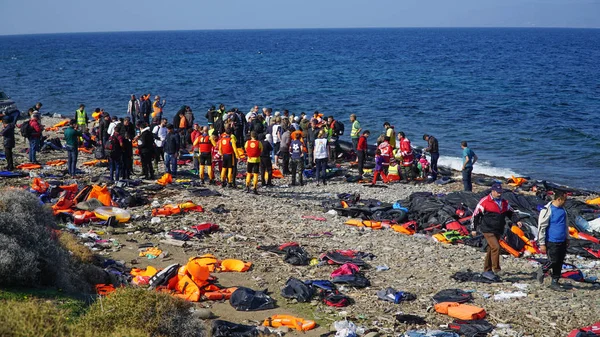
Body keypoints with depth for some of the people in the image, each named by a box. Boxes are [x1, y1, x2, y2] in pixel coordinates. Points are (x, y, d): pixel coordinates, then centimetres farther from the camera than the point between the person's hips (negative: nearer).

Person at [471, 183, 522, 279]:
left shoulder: (504, 203, 11)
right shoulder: (484, 201, -9)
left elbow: (510, 213, 20)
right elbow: (475, 215, -4)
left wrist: (517, 221, 1)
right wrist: (474, 229, -3)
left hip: (498, 231, 7)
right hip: (488, 230, -7)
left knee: (491, 249, 11)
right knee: (496, 247, -19)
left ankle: (487, 270, 20)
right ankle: (496, 270, -12)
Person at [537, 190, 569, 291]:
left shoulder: (562, 209, 10)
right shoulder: (547, 210, -14)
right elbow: (541, 227, -14)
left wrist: (567, 238, 23)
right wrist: (542, 244, -14)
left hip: (562, 242, 7)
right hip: (552, 242, -7)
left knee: (559, 263, 8)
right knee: (553, 261, -7)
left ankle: (555, 283, 17)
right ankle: (542, 270, 22)